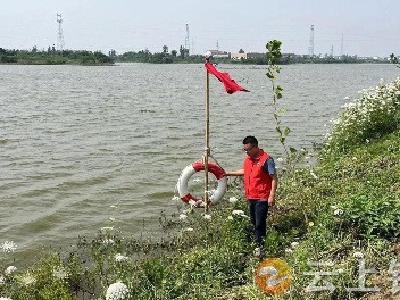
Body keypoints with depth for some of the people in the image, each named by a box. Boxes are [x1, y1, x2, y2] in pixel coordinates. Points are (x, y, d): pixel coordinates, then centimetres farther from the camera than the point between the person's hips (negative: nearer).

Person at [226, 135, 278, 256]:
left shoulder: (266, 159, -15)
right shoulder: (247, 159, 10)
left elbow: (274, 178, -14)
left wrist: (272, 195, -19)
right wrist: (229, 173, 32)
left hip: (262, 198, -8)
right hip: (251, 197, 8)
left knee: (260, 224, -7)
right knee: (254, 222, 15)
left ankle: (260, 247, 1)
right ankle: (259, 244, 29)